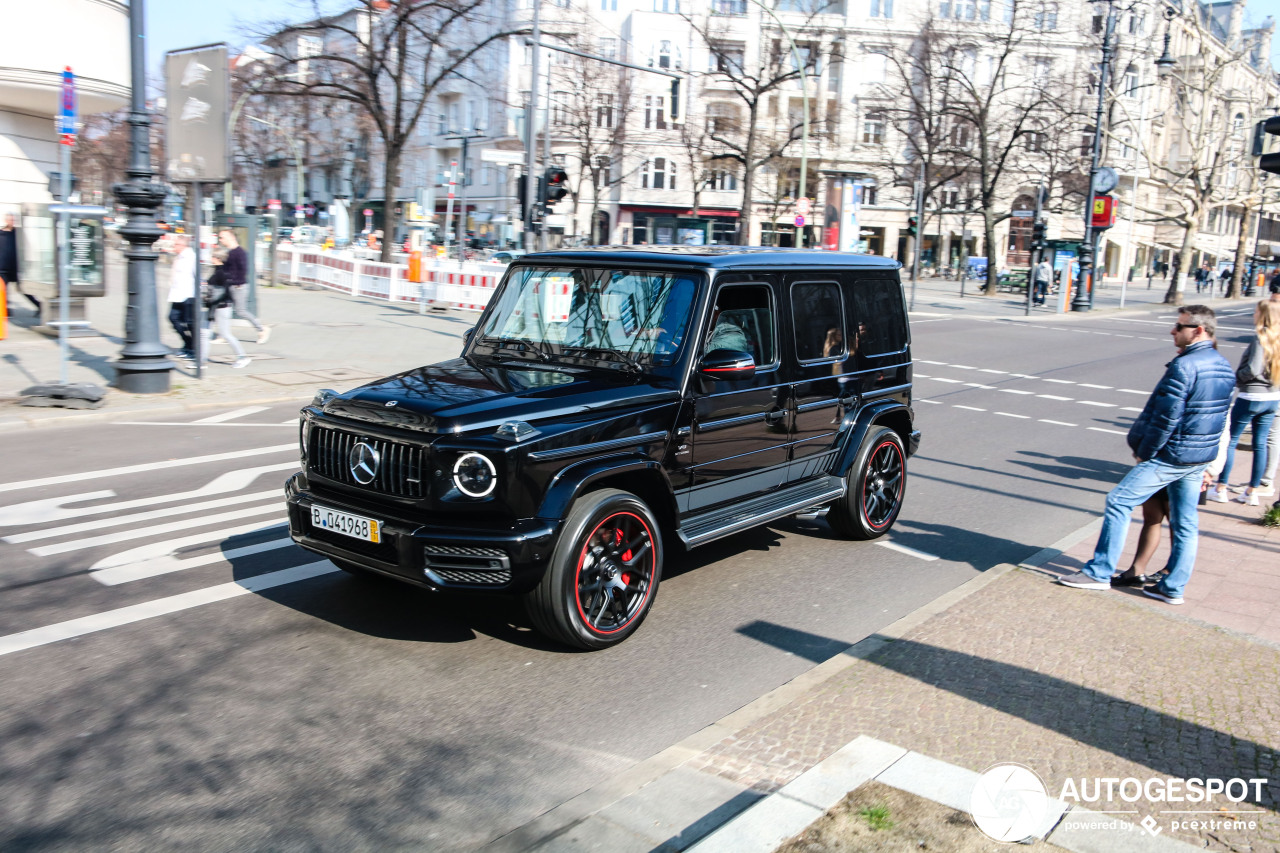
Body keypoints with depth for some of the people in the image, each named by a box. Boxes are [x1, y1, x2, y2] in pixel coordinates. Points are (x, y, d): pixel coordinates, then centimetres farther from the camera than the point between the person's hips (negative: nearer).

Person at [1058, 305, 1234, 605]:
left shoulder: (1184, 366, -19)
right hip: (1202, 458, 9)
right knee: (1185, 523, 12)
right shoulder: (1225, 368, 10)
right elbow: (1218, 416, 15)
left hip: (1171, 456, -9)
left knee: (1119, 502, -2)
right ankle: (1173, 588, 20)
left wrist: (1144, 453, -8)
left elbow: (1165, 418, -21)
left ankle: (1099, 572, 2)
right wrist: (1205, 462, 19)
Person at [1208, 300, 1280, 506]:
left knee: (1230, 441, 4)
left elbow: (1253, 370, -23)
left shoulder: (1260, 338, -17)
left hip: (1250, 397, -7)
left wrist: (1235, 378, -7)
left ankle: (1221, 489, 6)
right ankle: (1252, 491, 18)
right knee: (1260, 444, 12)